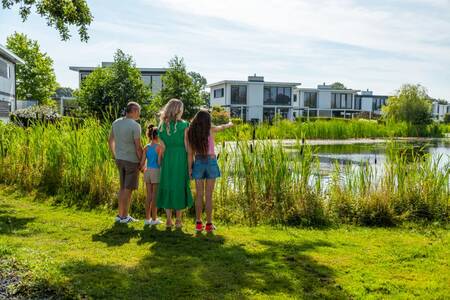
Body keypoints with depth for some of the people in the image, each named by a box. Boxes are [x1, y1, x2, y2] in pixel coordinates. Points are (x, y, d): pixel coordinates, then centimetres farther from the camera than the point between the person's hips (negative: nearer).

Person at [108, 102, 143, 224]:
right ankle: (124, 216, 10)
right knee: (128, 189, 3)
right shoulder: (135, 126, -16)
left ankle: (120, 214, 22)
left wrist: (115, 156, 22)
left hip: (119, 159, 7)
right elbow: (138, 147, -16)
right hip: (132, 160, -7)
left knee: (123, 187, 17)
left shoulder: (116, 123, 6)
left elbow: (110, 141, 13)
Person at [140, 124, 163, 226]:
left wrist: (144, 169, 22)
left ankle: (147, 218, 18)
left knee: (149, 196, 12)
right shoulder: (159, 147, -9)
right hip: (156, 171, -5)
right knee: (155, 196, 3)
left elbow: (142, 163, 3)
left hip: (148, 171, 5)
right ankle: (154, 219, 10)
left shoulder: (146, 147, 6)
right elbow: (159, 162, -15)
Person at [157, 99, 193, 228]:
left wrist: (162, 161, 9)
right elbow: (187, 146, -7)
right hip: (181, 158, -3)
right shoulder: (184, 125, -7)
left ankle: (168, 220, 12)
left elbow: (162, 146, 2)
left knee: (167, 185, 9)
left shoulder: (162, 125, 4)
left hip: (167, 158, 3)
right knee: (180, 186, 6)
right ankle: (178, 220, 10)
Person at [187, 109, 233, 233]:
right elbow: (223, 127, 19)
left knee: (199, 195, 9)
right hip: (211, 162, -2)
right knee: (208, 195, 2)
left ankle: (198, 223, 12)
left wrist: (190, 168, 3)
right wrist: (230, 124, 40)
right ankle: (209, 224, 6)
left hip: (198, 162, 2)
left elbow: (190, 153, -2)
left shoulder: (191, 132, -1)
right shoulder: (211, 130, -3)